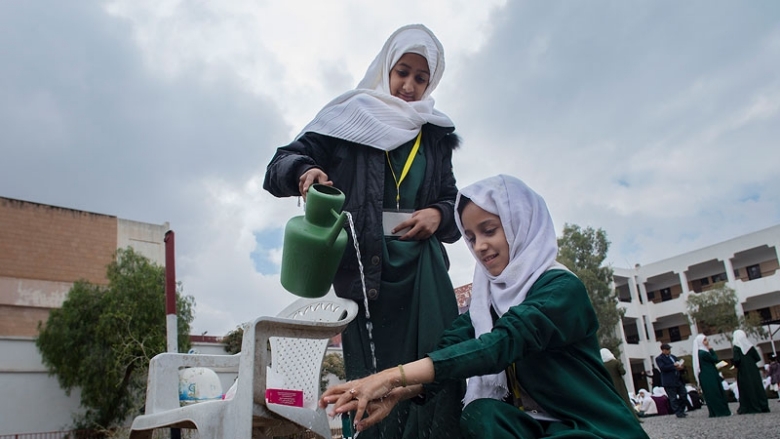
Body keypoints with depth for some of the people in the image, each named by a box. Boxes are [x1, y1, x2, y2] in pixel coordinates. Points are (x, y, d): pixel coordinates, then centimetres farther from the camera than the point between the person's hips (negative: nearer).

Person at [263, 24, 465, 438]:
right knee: (374, 377, -4)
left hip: (423, 269, 4)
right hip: (365, 267, -3)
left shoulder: (435, 134, 17)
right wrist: (304, 171, -22)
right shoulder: (351, 116, 6)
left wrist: (439, 215, -4)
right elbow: (280, 166, 1)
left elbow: (452, 200, 20)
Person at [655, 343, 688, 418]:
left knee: (684, 395, 5)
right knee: (673, 398, -3)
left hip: (678, 380, 7)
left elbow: (679, 363, 22)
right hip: (669, 382, -7)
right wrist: (674, 365, -18)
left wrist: (681, 366, -3)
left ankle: (681, 411, 18)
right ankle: (678, 413, 4)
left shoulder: (673, 356, 18)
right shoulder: (659, 358, -5)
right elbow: (662, 367, -17)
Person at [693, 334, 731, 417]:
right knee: (716, 393, -2)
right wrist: (710, 349, -6)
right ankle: (721, 411, 4)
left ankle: (714, 412, 16)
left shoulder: (699, 352, 10)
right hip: (710, 377, -9)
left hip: (705, 378, 9)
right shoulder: (704, 353, -20)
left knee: (710, 395, 12)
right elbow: (715, 359, -9)